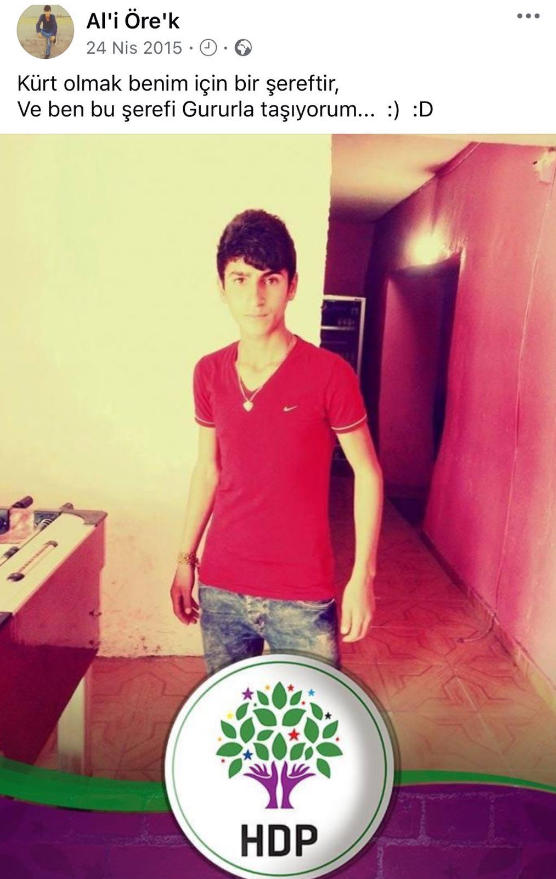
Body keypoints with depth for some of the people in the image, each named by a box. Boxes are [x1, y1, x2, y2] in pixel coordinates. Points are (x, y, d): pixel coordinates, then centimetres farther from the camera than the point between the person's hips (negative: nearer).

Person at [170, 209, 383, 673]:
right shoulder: (209, 373, 0)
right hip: (220, 588, 4)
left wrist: (362, 576, -9)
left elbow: (367, 473, -6)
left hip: (302, 599, -4)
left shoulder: (329, 374, -13)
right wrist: (186, 558, 11)